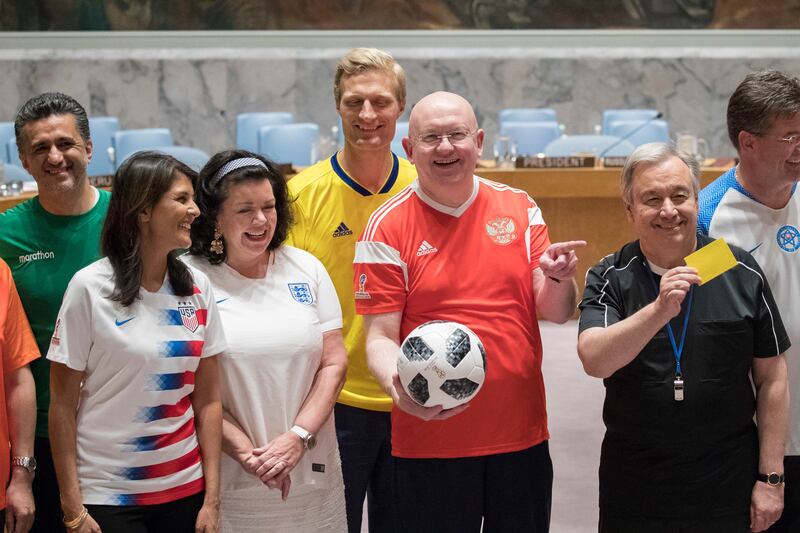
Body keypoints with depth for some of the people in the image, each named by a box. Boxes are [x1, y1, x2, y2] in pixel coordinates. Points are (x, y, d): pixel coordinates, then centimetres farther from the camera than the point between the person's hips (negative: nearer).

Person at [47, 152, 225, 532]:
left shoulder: (197, 288, 2)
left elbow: (207, 400, 5)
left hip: (185, 489, 4)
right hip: (107, 496, -4)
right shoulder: (90, 288, -9)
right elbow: (63, 406, -6)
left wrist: (212, 500, 1)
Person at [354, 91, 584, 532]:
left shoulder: (520, 209, 5)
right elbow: (380, 337, -6)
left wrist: (558, 278, -19)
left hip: (521, 435, 3)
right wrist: (400, 390, -26)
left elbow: (556, 313, 3)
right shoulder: (387, 227, -4)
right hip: (429, 440, -3)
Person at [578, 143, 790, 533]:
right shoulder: (609, 279, -4)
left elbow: (771, 378, 2)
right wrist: (659, 310, -34)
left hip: (728, 488, 0)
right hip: (634, 489, 0)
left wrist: (770, 477, 0)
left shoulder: (741, 273, -3)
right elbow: (594, 361, -20)